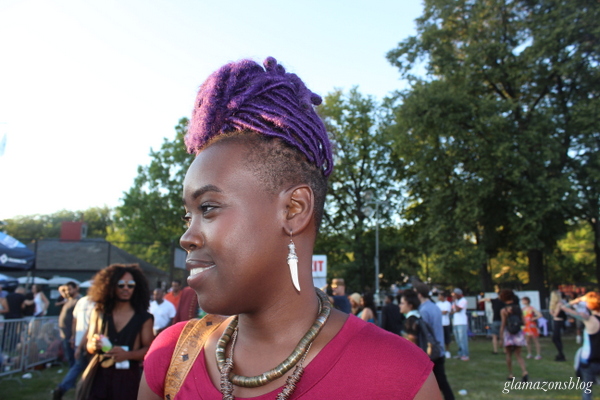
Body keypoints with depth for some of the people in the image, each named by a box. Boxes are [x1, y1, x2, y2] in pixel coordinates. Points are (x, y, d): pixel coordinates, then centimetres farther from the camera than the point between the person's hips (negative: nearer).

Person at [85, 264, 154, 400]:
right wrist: (94, 345, -12)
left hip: (128, 378, -2)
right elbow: (89, 346, 10)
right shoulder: (99, 313, 5)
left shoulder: (143, 317, -2)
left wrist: (127, 354, -20)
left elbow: (148, 349, -4)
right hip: (100, 376, 2)